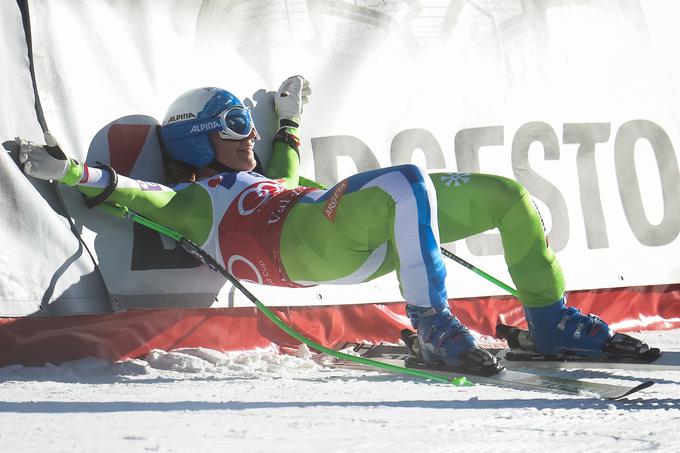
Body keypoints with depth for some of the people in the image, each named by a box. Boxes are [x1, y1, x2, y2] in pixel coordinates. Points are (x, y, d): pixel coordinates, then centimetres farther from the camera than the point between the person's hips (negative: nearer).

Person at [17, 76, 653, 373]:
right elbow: (141, 197, -5)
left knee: (506, 195, 10)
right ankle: (434, 328, -40)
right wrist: (71, 171, -16)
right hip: (304, 242, -10)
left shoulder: (249, 186, 37)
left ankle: (551, 322, 12)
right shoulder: (193, 201, 11)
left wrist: (288, 123, 63)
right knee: (408, 180, -39)